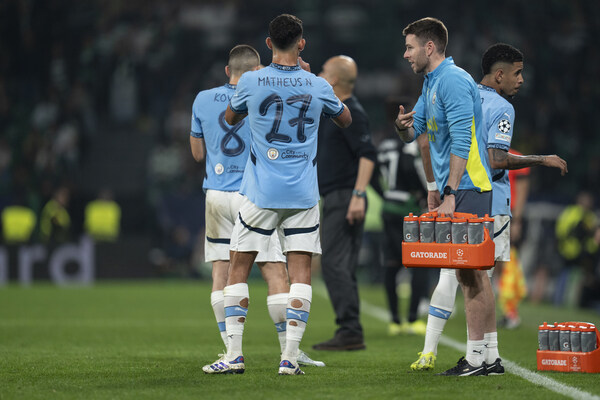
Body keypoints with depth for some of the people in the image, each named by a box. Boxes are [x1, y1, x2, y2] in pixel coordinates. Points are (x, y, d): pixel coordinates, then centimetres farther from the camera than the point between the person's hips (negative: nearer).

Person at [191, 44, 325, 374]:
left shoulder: (203, 100, 6)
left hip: (216, 196, 3)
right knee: (275, 272, 0)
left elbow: (198, 153, 13)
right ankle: (289, 350, -2)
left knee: (221, 272, 6)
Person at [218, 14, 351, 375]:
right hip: (304, 194, 1)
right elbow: (345, 119, 20)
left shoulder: (251, 82, -4)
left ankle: (234, 355, 3)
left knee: (239, 268, 7)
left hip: (261, 193, -1)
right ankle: (290, 357, -5)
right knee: (301, 270, 3)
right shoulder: (317, 86, -2)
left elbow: (231, 118, 16)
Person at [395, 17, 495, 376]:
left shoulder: (453, 81, -14)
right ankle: (477, 355, 14)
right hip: (451, 187, 10)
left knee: (472, 271, -10)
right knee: (464, 272, 10)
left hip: (467, 186, -10)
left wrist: (449, 194, -23)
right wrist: (404, 126, 0)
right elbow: (414, 134, 25)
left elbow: (461, 141, -20)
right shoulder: (431, 83, 18)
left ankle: (479, 357, -10)